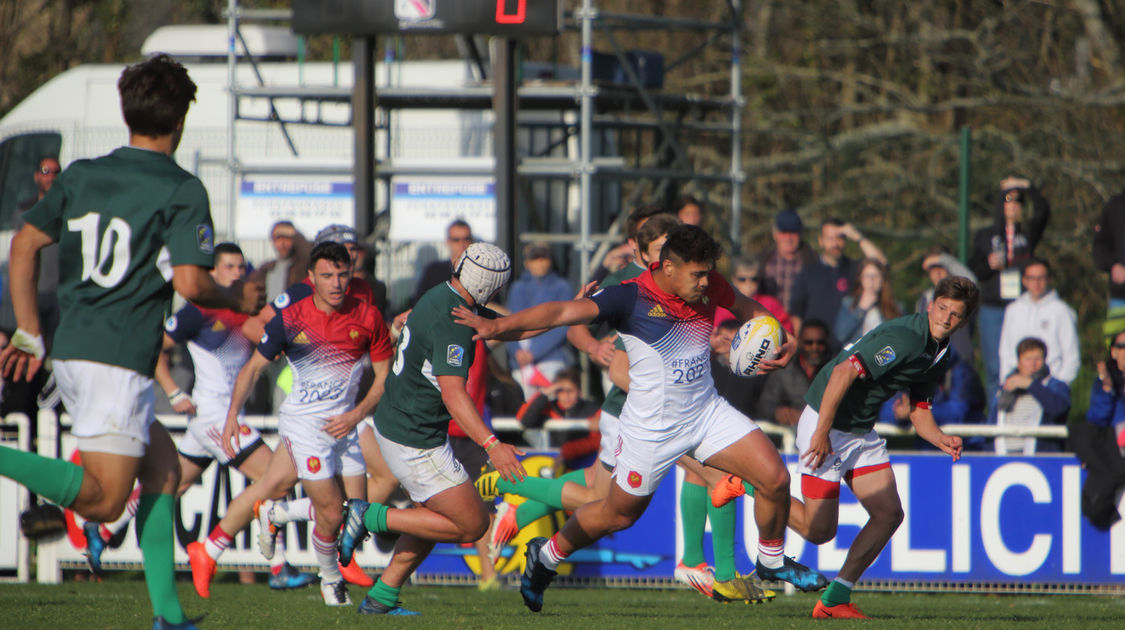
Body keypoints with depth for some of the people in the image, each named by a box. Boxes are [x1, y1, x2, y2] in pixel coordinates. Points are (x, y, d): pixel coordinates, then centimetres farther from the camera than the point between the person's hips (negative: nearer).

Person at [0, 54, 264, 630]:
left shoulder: (81, 175, 13)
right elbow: (189, 282, -15)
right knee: (104, 499, -9)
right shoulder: (182, 190, -6)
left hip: (71, 353, 8)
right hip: (119, 360, -8)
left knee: (164, 468, 16)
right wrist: (238, 299, 6)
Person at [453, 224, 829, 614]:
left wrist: (779, 343, -4)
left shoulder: (709, 286, -5)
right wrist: (498, 326, -42)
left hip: (707, 412, 5)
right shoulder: (632, 297, -22)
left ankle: (772, 560, 21)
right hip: (653, 428, -5)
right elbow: (563, 312, -31)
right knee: (620, 514, 9)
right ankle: (546, 556, 35)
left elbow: (750, 310, 16)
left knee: (775, 479, -6)